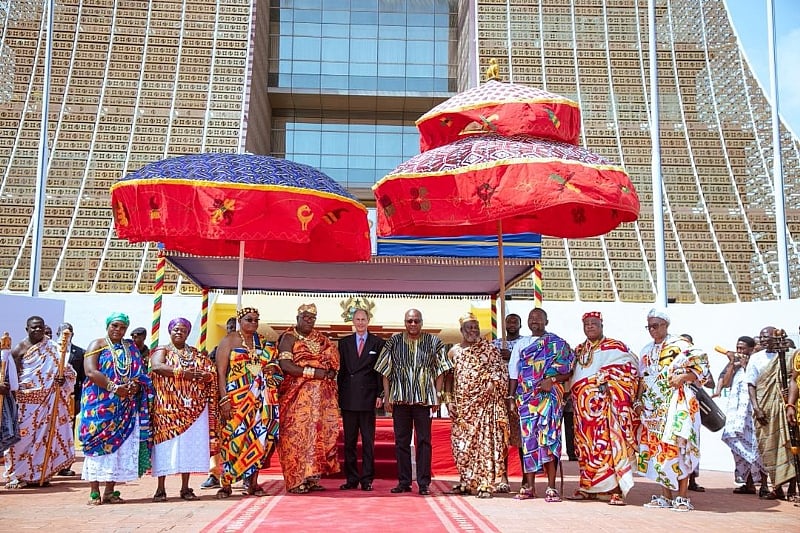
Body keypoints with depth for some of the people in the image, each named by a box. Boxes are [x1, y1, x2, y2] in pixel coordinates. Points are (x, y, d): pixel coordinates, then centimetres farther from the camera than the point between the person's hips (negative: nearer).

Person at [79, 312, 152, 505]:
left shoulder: (131, 348, 16)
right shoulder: (97, 345, 2)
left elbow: (140, 373, 13)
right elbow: (90, 371, -11)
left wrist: (135, 384, -11)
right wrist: (114, 388, -19)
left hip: (124, 407, 4)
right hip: (100, 404, -4)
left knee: (119, 444, 2)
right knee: (99, 444, -6)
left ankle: (110, 491, 8)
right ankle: (94, 492, -2)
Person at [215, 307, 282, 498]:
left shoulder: (263, 343, 16)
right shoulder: (229, 340, 3)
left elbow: (273, 364, 26)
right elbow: (221, 372, -3)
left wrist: (273, 369, 1)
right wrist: (224, 399, -12)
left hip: (261, 399, 4)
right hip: (237, 397, -4)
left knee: (258, 437, 2)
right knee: (233, 437, -6)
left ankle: (253, 482, 8)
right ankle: (226, 483, 1)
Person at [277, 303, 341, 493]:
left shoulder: (322, 340, 17)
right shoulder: (289, 338, -1)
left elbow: (333, 360, 19)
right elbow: (285, 365, -13)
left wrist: (331, 372, -4)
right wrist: (313, 372, -17)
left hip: (322, 396, 6)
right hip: (298, 394, -6)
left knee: (319, 433, 3)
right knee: (297, 432, -8)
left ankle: (312, 477, 8)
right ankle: (296, 480, -5)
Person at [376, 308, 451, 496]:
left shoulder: (433, 342, 4)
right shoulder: (394, 342, 5)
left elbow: (440, 371, 6)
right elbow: (385, 372, 7)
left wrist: (437, 396, 0)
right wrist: (387, 397, 2)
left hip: (424, 399, -1)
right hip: (400, 398, 1)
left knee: (424, 441, 1)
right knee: (401, 441, 5)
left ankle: (424, 483, 6)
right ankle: (404, 482, 13)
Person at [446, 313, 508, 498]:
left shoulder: (488, 348, 4)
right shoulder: (454, 351, 11)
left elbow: (500, 368, 0)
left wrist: (493, 384, -14)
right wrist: (449, 401, 5)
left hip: (484, 402, -3)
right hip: (462, 405, 3)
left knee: (484, 441, -7)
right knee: (461, 443, 4)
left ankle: (485, 484, -6)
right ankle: (466, 482, 16)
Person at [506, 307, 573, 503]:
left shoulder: (558, 344, 6)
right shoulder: (521, 345, 17)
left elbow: (569, 370, 1)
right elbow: (514, 374, 16)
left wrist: (552, 380, -14)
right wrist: (511, 396, 7)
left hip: (550, 395, -3)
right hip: (526, 397, 4)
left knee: (548, 437, -12)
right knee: (528, 439, 1)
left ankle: (551, 487, -9)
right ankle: (529, 486, 5)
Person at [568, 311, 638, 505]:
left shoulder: (616, 347, 3)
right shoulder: (579, 350, 19)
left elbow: (631, 370, 1)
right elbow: (572, 376, 26)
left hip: (606, 405, -5)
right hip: (583, 406, 5)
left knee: (610, 444, -11)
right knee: (586, 446, 5)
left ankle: (617, 490, -11)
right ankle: (588, 488, 11)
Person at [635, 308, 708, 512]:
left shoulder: (681, 345, 0)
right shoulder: (647, 351, 19)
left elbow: (701, 367, -6)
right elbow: (642, 380, 20)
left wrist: (682, 377, -17)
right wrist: (639, 401, 9)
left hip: (676, 404, -6)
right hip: (653, 406, 6)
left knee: (676, 448, -10)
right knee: (657, 449, 3)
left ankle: (683, 497, -5)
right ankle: (665, 496, 8)